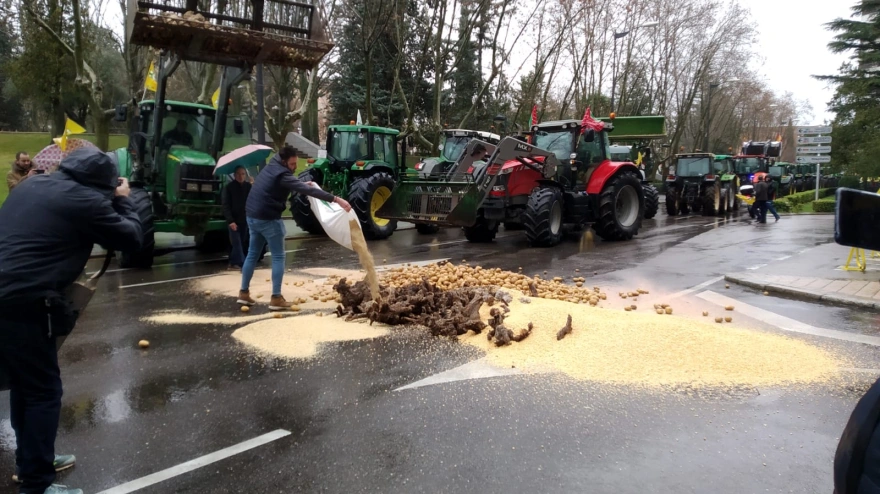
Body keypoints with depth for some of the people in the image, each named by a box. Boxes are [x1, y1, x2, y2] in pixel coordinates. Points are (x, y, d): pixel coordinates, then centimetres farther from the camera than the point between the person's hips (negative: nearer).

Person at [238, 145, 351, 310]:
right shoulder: (282, 174, -19)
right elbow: (308, 191, -30)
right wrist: (336, 199, -35)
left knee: (252, 254, 17)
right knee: (278, 257, -1)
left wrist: (303, 184, 21)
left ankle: (244, 293, 23)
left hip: (252, 216, 9)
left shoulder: (272, 167, 10)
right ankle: (276, 298, -1)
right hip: (268, 219, -9)